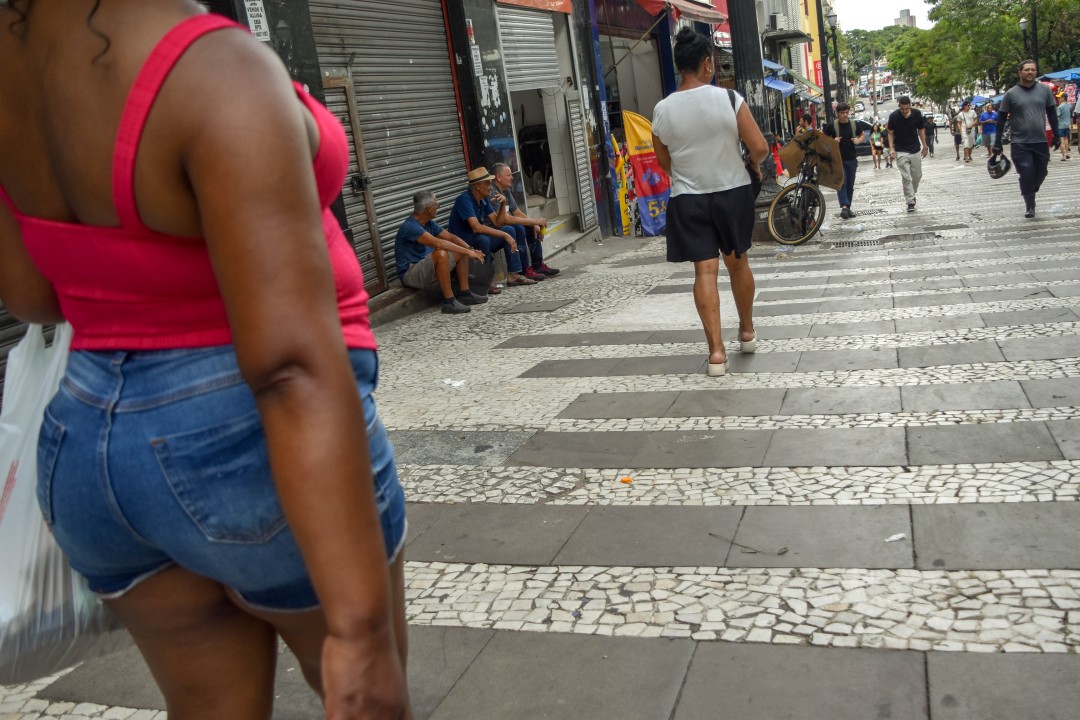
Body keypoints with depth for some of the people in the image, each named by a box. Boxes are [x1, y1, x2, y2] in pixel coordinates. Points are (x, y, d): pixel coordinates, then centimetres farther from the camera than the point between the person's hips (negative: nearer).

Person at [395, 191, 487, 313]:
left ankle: (464, 293, 6)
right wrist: (467, 252, -31)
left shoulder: (429, 223, 7)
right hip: (410, 274, -10)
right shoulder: (409, 226, -23)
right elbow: (437, 243, -34)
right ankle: (449, 301, -29)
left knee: (462, 252, 8)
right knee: (441, 254, -35)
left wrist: (470, 249, -7)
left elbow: (450, 237, 11)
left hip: (427, 268, 10)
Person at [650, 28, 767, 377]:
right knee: (738, 263, 18)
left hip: (688, 199, 0)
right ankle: (747, 332, 34)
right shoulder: (729, 99, -12)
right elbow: (760, 147, -12)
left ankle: (716, 350, -8)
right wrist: (754, 164, 11)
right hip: (733, 193, 0)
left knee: (705, 270, 0)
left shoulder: (662, 111, -5)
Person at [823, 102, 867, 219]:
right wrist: (833, 142, -19)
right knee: (841, 183, -16)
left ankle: (848, 208, 17)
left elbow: (863, 135, 17)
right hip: (838, 159, -4)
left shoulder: (854, 124, 5)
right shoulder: (832, 126, -6)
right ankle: (844, 206, -23)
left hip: (852, 159, 4)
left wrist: (858, 140, -5)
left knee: (850, 185, 8)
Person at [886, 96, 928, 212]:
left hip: (916, 150, 3)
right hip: (901, 152, -2)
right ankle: (910, 202, -1)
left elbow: (921, 130, 5)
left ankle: (912, 193, 35)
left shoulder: (917, 114, -7)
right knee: (906, 178, -6)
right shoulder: (893, 116, -12)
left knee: (917, 175, 11)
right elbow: (891, 133, -2)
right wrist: (891, 148, -12)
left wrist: (924, 146, 6)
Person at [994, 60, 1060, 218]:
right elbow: (1001, 119, 2)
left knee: (1041, 173, 6)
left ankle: (1030, 193, 32)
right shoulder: (1011, 94, -1)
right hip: (1020, 143, -3)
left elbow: (1052, 114, 12)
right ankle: (1029, 206, 6)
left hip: (1041, 141, 3)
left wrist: (1056, 136, 9)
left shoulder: (1045, 90, 6)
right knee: (1026, 174, -7)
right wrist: (997, 143, -1)